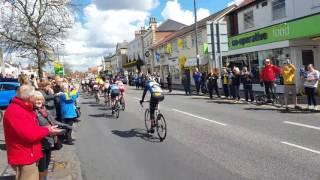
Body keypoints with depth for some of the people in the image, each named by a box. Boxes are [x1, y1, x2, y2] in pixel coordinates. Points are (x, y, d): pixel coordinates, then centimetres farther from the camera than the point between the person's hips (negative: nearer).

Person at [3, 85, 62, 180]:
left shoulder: (24, 109, 10)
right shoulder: (15, 112, -24)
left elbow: (34, 129, 15)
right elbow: (30, 134, -26)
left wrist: (48, 129, 0)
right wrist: (47, 130, -13)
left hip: (29, 155, 10)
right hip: (23, 158, -10)